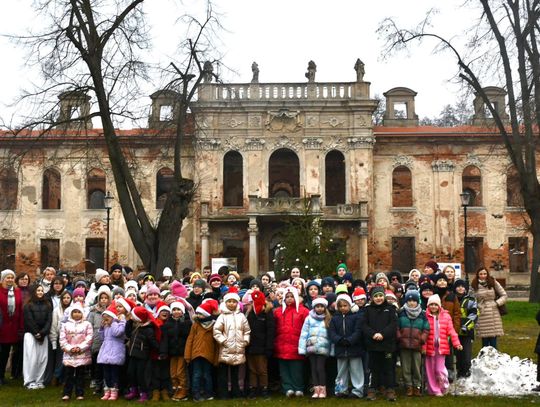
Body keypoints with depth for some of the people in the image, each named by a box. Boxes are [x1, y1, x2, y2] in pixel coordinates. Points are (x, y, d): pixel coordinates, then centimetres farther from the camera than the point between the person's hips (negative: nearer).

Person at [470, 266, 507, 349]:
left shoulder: (493, 283, 3)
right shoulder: (474, 286, 4)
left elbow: (504, 295, 7)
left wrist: (497, 303, -5)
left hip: (493, 315, 0)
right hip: (481, 316, 0)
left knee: (493, 343, 0)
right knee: (485, 342, 4)